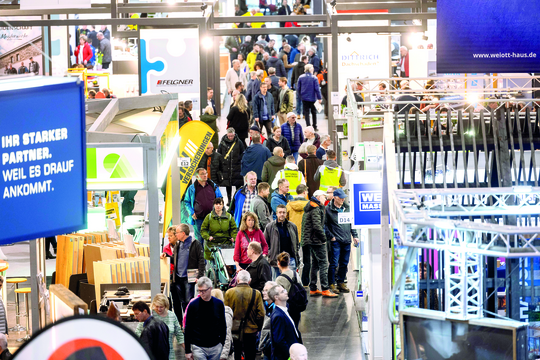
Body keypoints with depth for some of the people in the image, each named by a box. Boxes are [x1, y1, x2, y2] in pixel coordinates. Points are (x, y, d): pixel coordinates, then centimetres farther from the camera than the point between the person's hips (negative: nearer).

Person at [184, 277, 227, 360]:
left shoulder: (219, 304, 2)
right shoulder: (193, 305, -5)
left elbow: (223, 326, 12)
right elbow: (187, 329, 0)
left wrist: (222, 343, 7)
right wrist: (188, 351, -2)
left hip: (215, 347, 3)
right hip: (198, 347, -2)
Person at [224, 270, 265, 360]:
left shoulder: (229, 293, -7)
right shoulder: (256, 294, -8)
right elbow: (261, 314, -6)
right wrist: (258, 328, 8)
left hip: (234, 330, 0)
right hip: (251, 332, 0)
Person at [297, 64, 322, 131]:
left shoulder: (301, 78, -3)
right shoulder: (314, 78, -11)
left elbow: (298, 89, 1)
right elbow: (317, 89, -12)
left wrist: (300, 96, 17)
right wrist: (319, 98, -5)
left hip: (304, 98, 1)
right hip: (312, 98, -1)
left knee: (306, 112, 7)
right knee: (314, 112, 14)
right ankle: (315, 127, 19)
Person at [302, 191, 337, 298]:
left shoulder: (309, 208, 18)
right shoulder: (315, 209, -13)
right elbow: (317, 226, -21)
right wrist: (323, 238, -11)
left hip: (310, 241, 10)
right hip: (317, 241, -10)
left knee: (315, 264, 14)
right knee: (323, 263, -10)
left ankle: (313, 289, 16)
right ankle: (325, 290, -15)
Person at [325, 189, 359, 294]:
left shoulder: (347, 208, 11)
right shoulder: (328, 209, -5)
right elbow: (325, 225, -4)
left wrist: (355, 236, 12)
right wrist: (331, 236, -9)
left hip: (346, 241, 5)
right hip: (335, 241, -5)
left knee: (344, 263, 9)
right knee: (334, 263, -6)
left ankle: (341, 283, 20)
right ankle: (331, 284, 1)